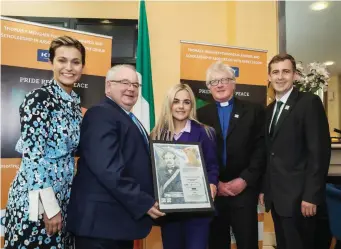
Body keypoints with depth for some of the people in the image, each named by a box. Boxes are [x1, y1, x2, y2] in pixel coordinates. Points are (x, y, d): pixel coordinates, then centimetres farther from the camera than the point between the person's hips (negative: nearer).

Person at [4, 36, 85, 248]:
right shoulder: (39, 98, -14)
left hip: (62, 198, 7)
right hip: (35, 200, -7)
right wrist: (51, 207, -17)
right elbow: (32, 156, -18)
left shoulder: (75, 102, 8)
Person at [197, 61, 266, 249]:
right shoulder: (201, 114, 7)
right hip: (212, 192, 1)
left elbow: (261, 149, -1)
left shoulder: (254, 111, 5)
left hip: (244, 190, -1)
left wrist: (244, 180, -10)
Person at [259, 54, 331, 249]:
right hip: (276, 196, 7)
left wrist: (311, 195, -19)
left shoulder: (309, 102, -8)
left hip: (298, 196, -7)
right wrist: (264, 188, 11)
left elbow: (320, 150, -15)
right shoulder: (270, 109, 14)